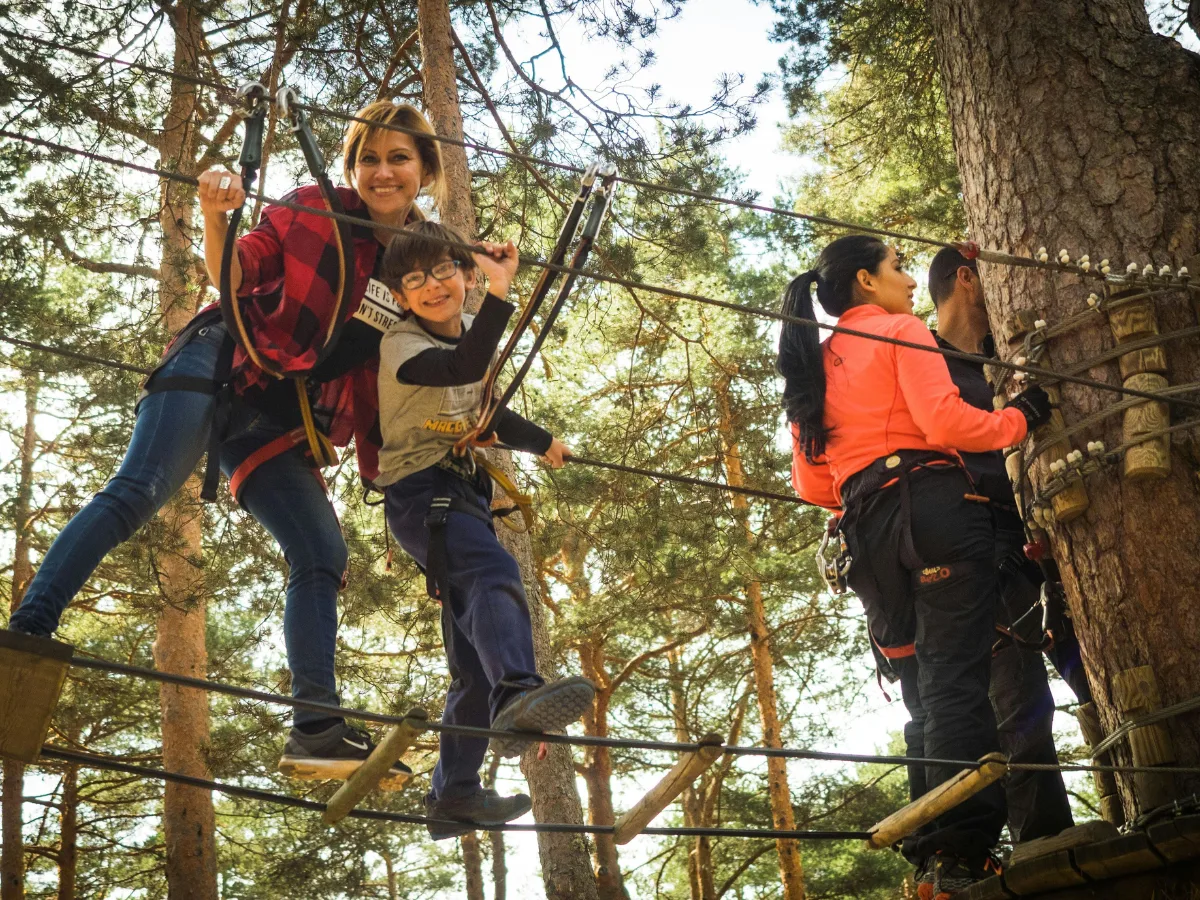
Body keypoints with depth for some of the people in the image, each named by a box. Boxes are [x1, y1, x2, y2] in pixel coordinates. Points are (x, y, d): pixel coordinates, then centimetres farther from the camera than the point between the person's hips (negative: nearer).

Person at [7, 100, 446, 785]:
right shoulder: (314, 210, 0)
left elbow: (394, 378, 15)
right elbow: (237, 275, -3)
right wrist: (217, 218, -21)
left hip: (279, 425, 5)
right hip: (224, 367, -4)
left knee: (324, 555, -6)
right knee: (139, 491, -24)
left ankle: (318, 731, -5)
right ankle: (27, 630, -26)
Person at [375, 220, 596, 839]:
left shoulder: (470, 331, 15)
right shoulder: (401, 346, -9)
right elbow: (462, 368, -32)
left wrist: (542, 444, 41)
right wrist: (501, 292, -38)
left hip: (465, 494, 8)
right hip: (419, 492, -8)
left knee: (476, 659, 7)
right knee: (496, 572, -38)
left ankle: (453, 794, 15)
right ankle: (517, 694, -61)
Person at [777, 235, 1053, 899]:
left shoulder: (815, 365, 23)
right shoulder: (901, 332, 3)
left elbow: (811, 485, 18)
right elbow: (947, 422, -10)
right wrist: (1020, 418, 5)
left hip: (866, 534, 7)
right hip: (934, 508, -7)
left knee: (923, 695, 9)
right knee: (956, 683, -11)